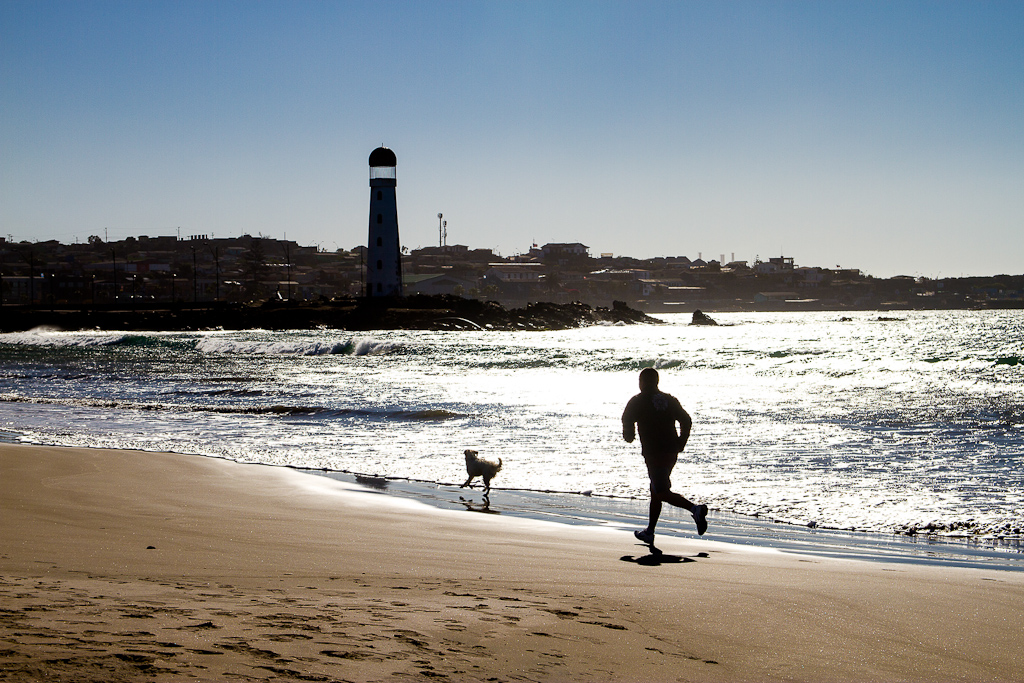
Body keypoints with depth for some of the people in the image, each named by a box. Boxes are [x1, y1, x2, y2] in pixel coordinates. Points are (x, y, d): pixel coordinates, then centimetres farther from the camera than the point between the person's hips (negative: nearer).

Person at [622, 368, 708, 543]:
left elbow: (627, 422, -8)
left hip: (653, 454, -7)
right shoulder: (669, 400, 11)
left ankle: (695, 509, -27)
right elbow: (686, 420, 6)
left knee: (662, 492, -6)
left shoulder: (637, 402, -4)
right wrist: (680, 444, 13)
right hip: (672, 452, 7)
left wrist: (629, 436, 13)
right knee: (656, 490, 17)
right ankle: (649, 532, 21)